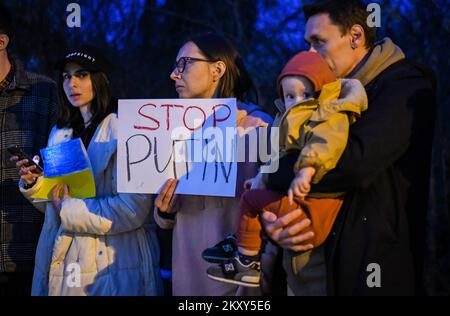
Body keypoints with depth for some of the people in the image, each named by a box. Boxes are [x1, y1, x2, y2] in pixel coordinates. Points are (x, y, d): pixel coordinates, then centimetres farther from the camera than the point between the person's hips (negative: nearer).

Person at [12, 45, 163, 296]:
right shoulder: (60, 133, 11)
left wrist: (69, 210, -13)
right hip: (60, 262, 6)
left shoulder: (123, 129, -12)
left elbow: (133, 209, -21)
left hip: (111, 267, -6)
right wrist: (33, 184, -2)